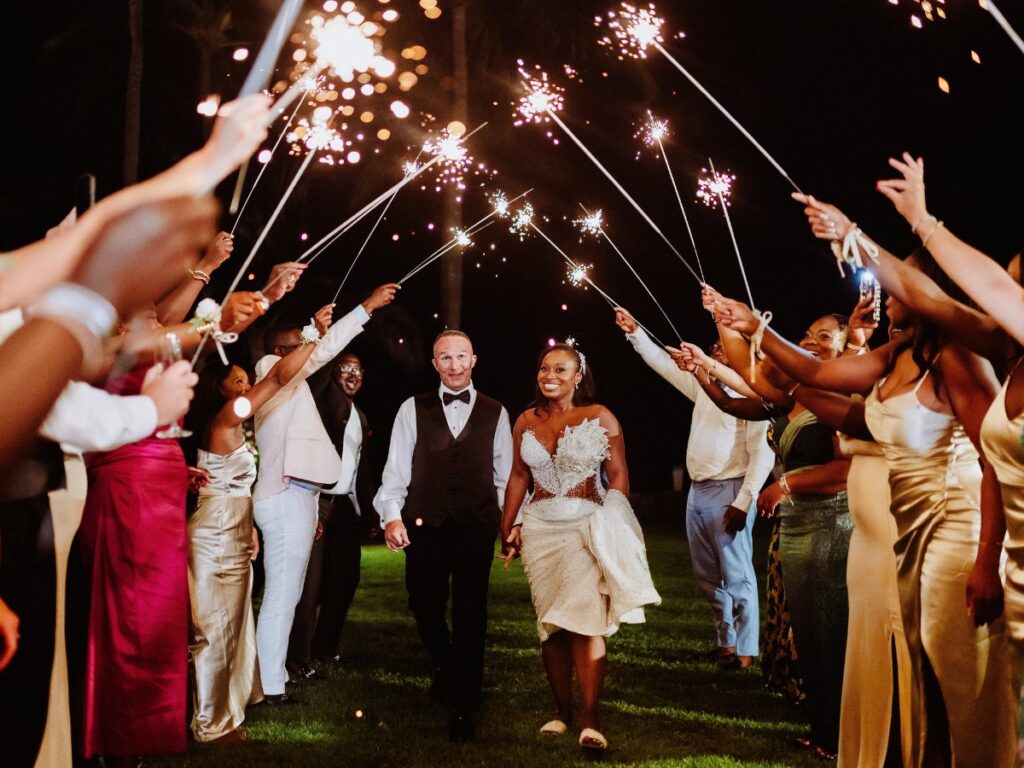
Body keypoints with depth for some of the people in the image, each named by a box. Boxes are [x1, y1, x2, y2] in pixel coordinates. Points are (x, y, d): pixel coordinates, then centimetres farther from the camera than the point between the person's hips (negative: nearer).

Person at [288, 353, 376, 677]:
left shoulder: (360, 416, 19)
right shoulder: (324, 399, -2)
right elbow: (316, 378, -25)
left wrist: (369, 510, 16)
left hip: (347, 506, 8)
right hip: (319, 501, -8)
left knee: (344, 579, 12)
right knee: (310, 583, -7)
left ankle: (325, 647, 25)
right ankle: (299, 658, -1)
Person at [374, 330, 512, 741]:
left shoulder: (495, 413, 10)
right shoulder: (412, 409, 7)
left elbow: (505, 473, 10)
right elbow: (396, 468, 3)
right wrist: (391, 514, -9)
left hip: (476, 528, -1)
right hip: (425, 525, 1)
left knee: (470, 615, 0)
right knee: (425, 608, 10)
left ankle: (463, 707, 9)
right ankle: (445, 670, 41)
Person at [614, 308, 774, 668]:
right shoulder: (703, 387, 15)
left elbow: (762, 454, -15)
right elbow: (664, 364, 25)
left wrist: (743, 502, -20)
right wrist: (634, 332, 21)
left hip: (728, 492, -8)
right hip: (697, 490, 9)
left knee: (737, 576, -7)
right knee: (709, 576, 12)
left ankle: (745, 651, -3)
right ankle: (725, 642, 21)